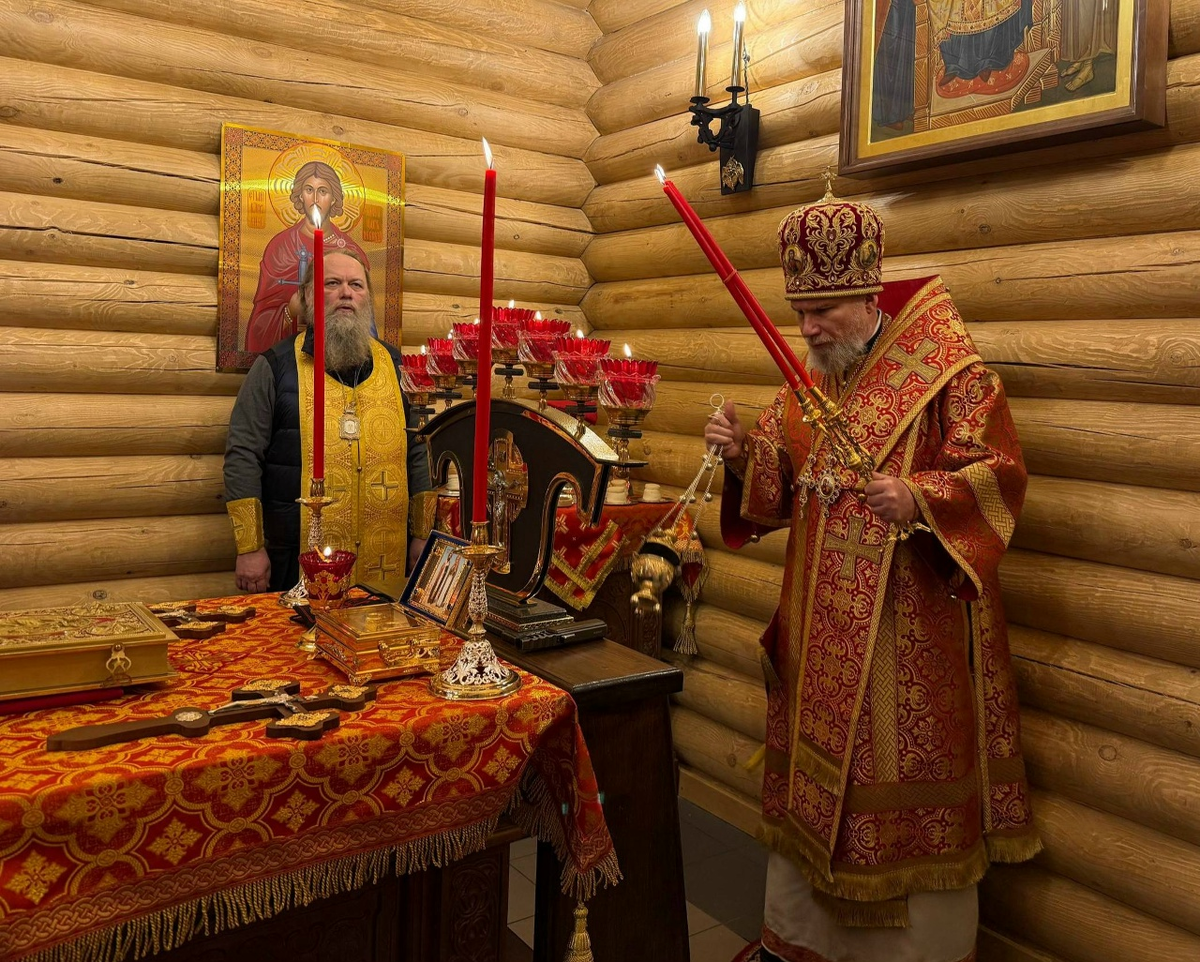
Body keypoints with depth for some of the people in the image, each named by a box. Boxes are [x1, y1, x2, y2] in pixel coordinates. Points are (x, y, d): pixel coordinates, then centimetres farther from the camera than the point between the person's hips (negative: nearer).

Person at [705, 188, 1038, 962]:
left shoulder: (947, 370, -9)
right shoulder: (810, 381, 10)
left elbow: (999, 475, -13)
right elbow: (779, 486, 11)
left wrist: (919, 501, -30)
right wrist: (743, 451, -9)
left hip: (913, 630, -6)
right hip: (821, 629, 6)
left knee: (912, 795, 4)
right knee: (809, 783, 16)